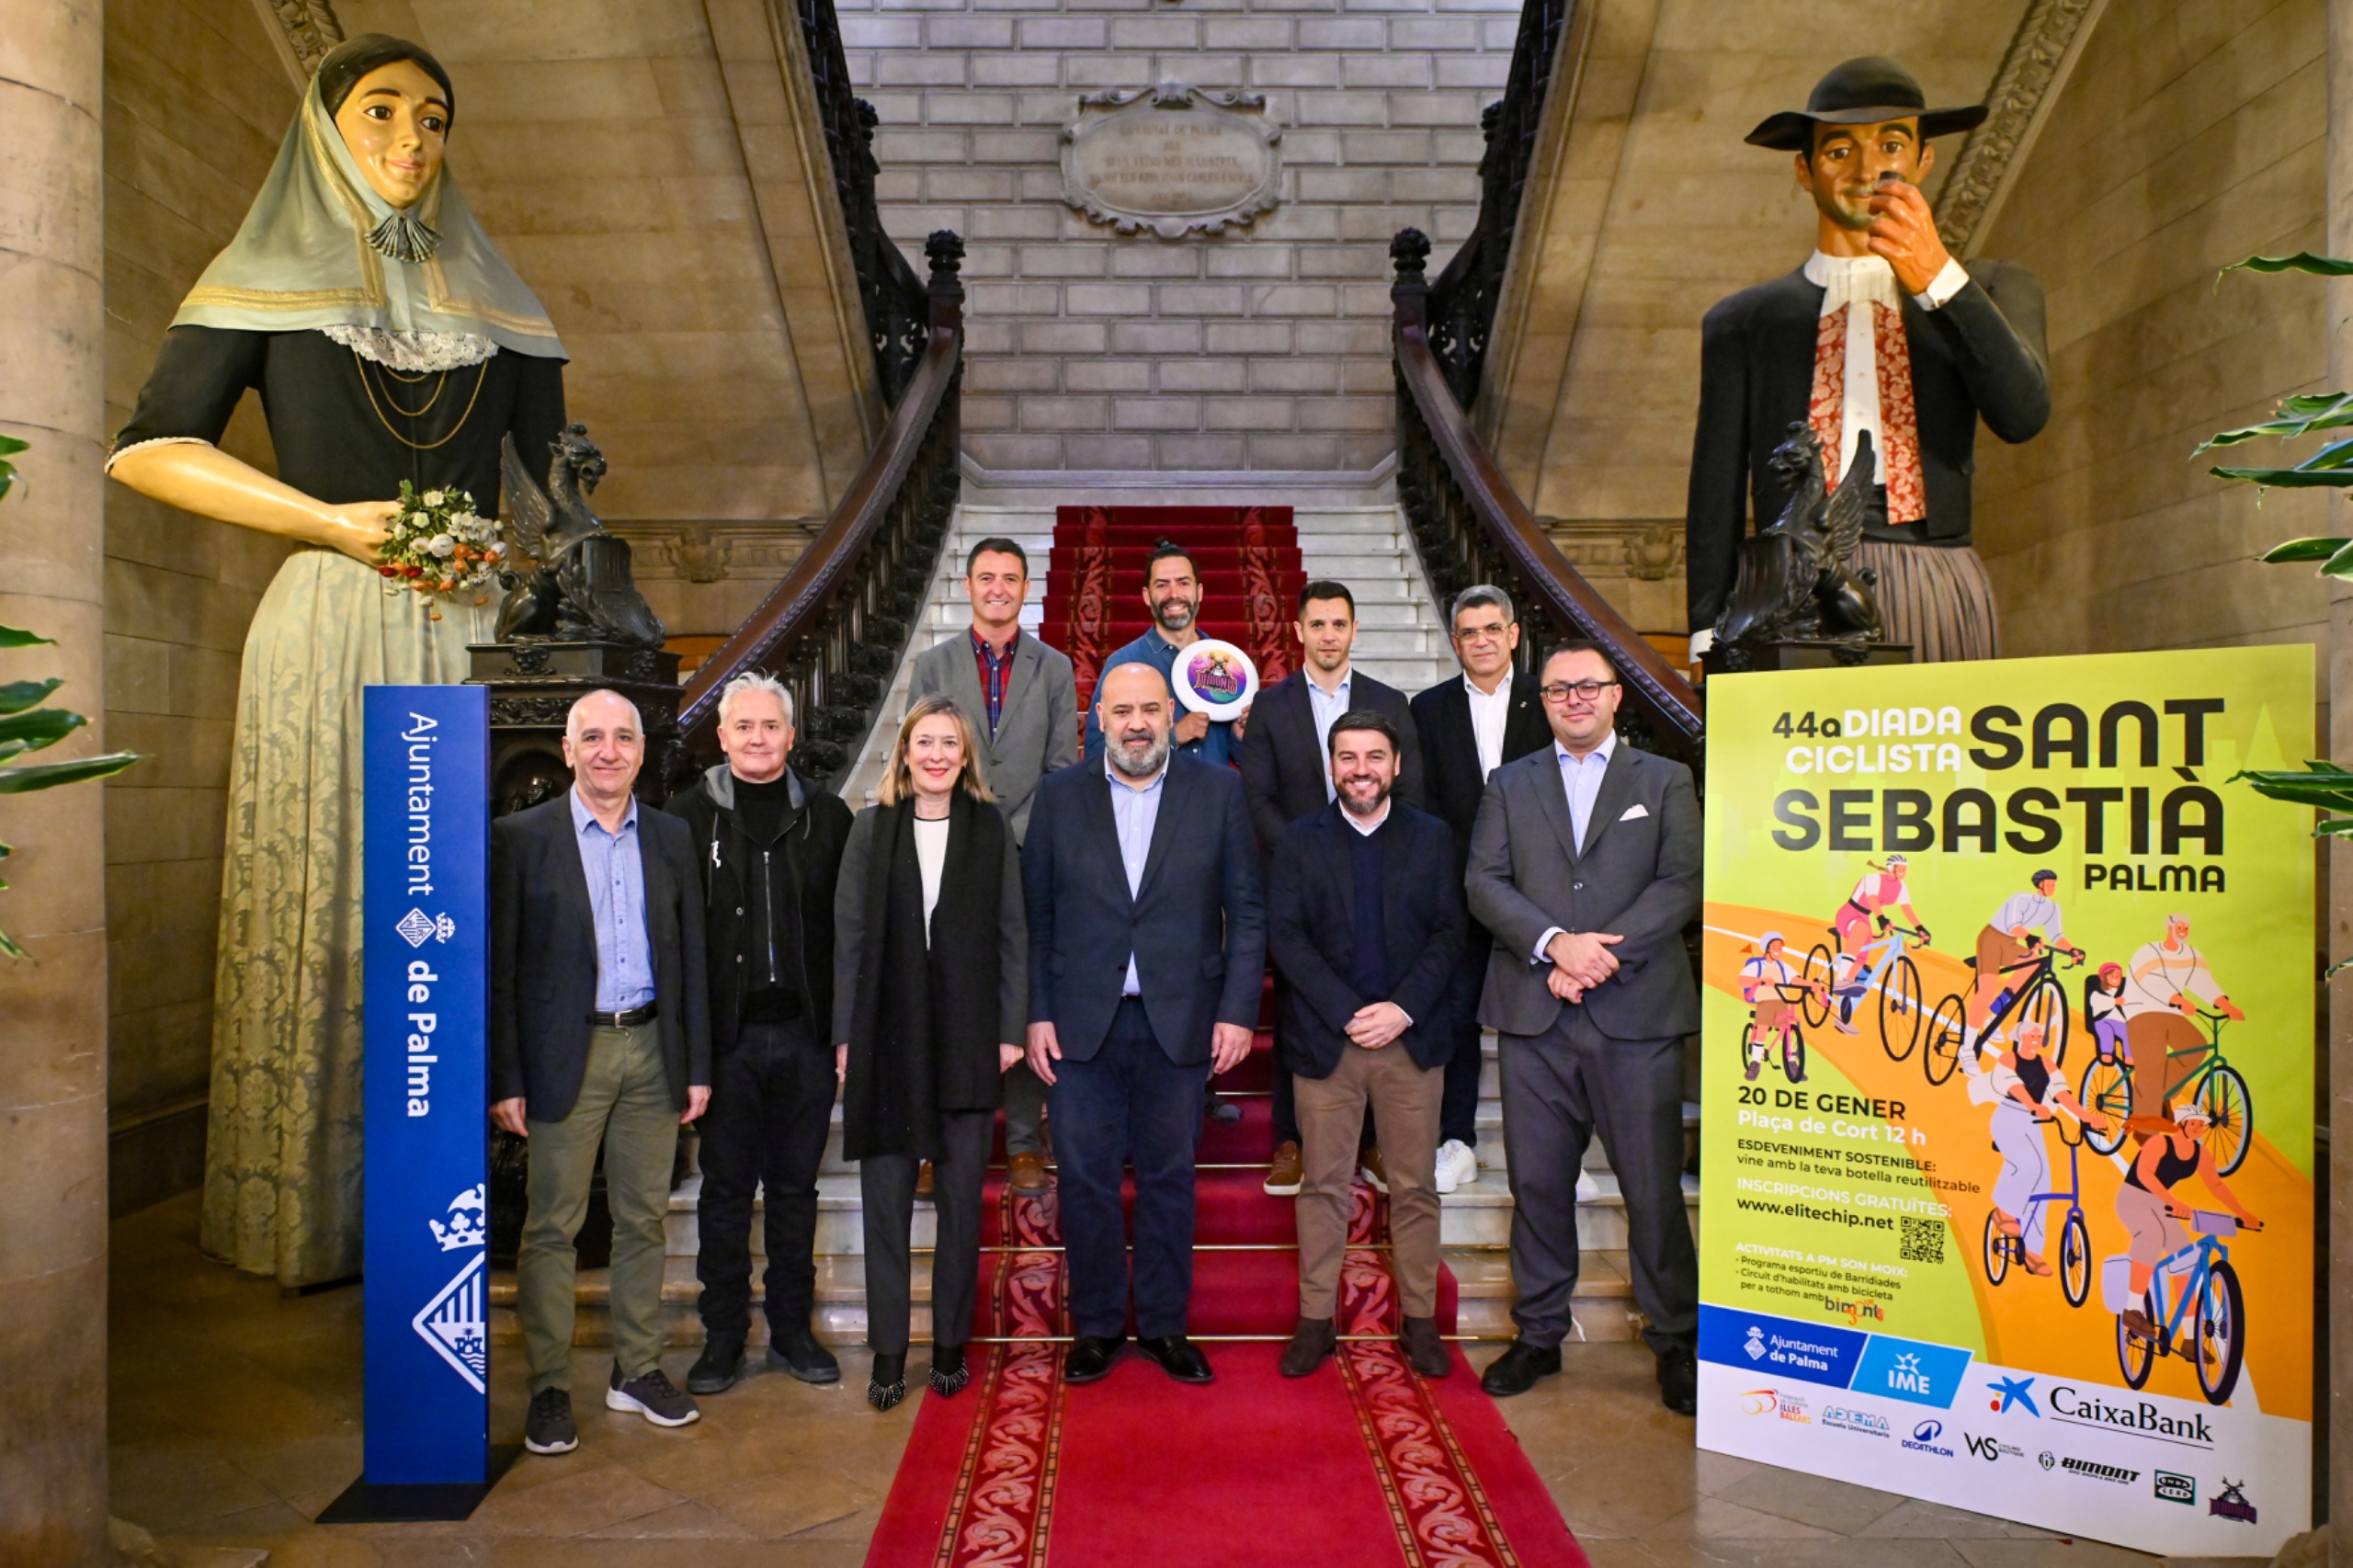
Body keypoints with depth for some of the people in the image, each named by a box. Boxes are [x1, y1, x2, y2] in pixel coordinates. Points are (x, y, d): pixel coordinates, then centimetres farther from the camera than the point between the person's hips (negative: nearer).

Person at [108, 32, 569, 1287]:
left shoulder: (493, 301, 17)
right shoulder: (270, 276, 9)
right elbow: (147, 449, 1)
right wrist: (333, 522, -10)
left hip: (474, 634, 2)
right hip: (330, 629, -2)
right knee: (327, 914, -1)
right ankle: (317, 1219, 9)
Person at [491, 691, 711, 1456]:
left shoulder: (672, 838, 7)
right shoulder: (521, 837, -2)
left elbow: (691, 956, 9)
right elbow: (500, 967, -3)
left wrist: (697, 1066, 5)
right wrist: (505, 1078, -7)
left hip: (651, 1052, 3)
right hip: (565, 1056, -3)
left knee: (644, 1221, 11)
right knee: (552, 1227, 4)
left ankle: (637, 1371, 25)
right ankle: (549, 1388, 17)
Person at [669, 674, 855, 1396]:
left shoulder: (826, 815, 5)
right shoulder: (690, 816, 1)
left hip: (805, 1032, 1)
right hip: (725, 1033, -1)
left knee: (795, 1186, 12)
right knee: (726, 1188, 9)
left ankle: (792, 1329, 25)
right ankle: (723, 1335, 22)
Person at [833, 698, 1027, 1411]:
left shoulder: (991, 829, 3)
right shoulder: (871, 829, 4)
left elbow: (1012, 935, 3)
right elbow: (849, 938, 3)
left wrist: (1011, 1029, -2)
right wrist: (846, 1036, -1)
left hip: (966, 1039, 0)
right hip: (886, 1039, 0)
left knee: (961, 1198, 8)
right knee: (886, 1199, 6)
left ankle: (950, 1346, 22)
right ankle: (888, 1353, 18)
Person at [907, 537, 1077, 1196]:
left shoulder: (1054, 668, 8)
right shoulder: (933, 665, 9)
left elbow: (1062, 770, 5)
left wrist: (1022, 838, -5)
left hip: (1028, 856, 0)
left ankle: (1023, 1142, 12)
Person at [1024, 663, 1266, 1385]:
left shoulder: (1218, 791, 1)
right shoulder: (1059, 795, 4)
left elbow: (1245, 912, 1)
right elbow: (1036, 916, 4)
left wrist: (1237, 1011, -5)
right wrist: (1037, 1013, -1)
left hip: (1180, 1022, 0)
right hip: (1082, 1024, 1)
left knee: (1169, 1178, 10)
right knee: (1086, 1179, 7)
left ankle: (1164, 1326, 26)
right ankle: (1096, 1326, 24)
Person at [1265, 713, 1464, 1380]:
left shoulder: (1432, 838, 7)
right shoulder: (1298, 841, 4)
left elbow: (1448, 932, 1)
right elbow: (1285, 936, -3)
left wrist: (1402, 1009, -12)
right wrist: (1348, 1014, -13)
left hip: (1412, 1035, 1)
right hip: (1325, 1038, -1)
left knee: (1416, 1186, 7)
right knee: (1324, 1185, 5)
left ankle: (1419, 1319, 19)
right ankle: (1316, 1320, 15)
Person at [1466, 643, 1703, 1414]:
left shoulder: (1665, 781, 10)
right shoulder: (1509, 784, 14)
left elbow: (1683, 884, -2)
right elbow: (1484, 882, 2)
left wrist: (1602, 956, -13)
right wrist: (1555, 943, -14)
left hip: (1638, 1012, -1)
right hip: (1534, 1012, 2)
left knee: (1654, 1187, 1)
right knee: (1537, 1184, 8)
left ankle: (1677, 1342, 18)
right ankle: (1539, 1335, 22)